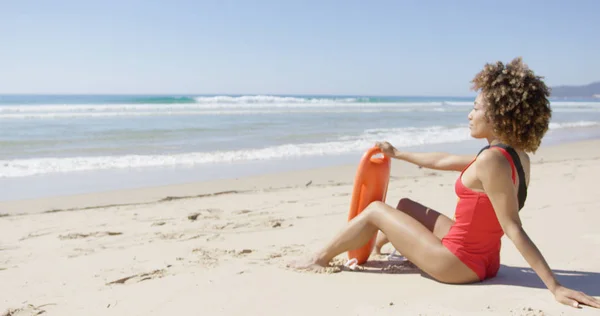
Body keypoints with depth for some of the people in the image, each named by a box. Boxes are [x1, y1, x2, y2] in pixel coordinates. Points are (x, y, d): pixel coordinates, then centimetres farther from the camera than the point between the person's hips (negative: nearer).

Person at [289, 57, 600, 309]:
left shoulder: (491, 160, -26)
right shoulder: (517, 155, 4)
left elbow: (514, 230, -28)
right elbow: (444, 161, 14)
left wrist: (555, 287, -31)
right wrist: (398, 154, 23)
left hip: (459, 263, -8)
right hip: (481, 257, 8)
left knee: (376, 211, 6)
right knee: (406, 205, 26)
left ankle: (321, 258, 24)